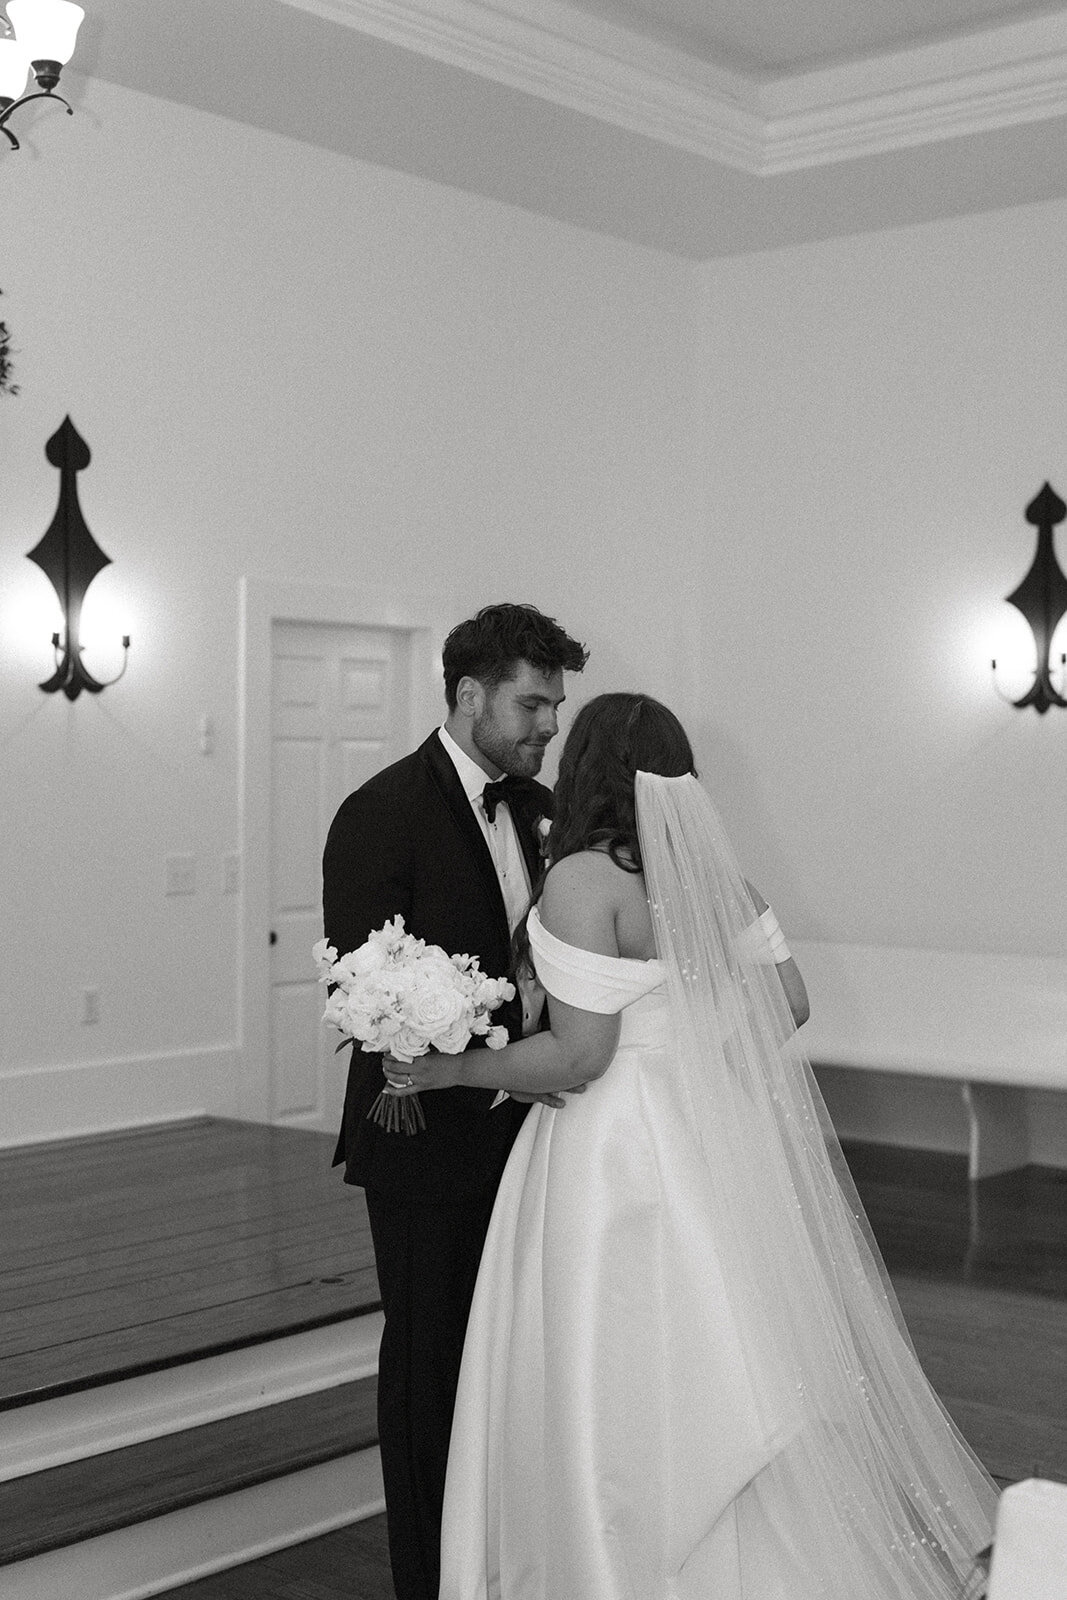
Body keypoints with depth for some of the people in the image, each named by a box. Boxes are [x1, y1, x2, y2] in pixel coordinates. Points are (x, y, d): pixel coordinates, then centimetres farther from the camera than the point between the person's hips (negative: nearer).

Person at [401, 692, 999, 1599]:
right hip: (709, 1143, 7)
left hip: (620, 1152, -7)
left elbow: (579, 1054, -19)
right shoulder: (708, 872, 5)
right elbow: (789, 1003, 9)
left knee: (621, 1403, 4)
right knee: (716, 1374, 16)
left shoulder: (584, 879, -16)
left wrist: (450, 1069, -8)